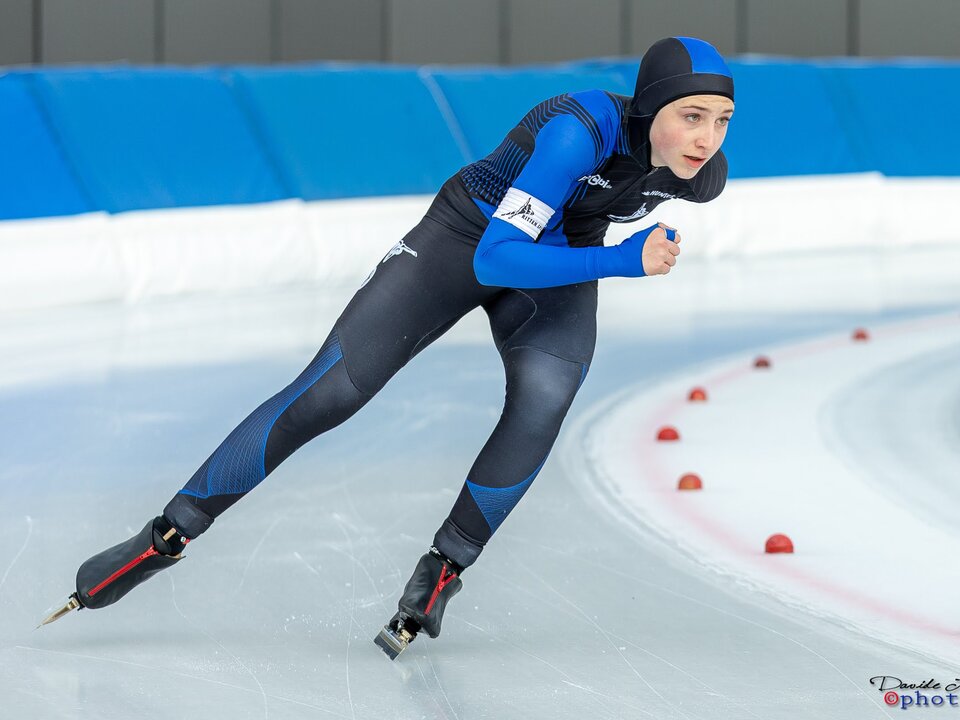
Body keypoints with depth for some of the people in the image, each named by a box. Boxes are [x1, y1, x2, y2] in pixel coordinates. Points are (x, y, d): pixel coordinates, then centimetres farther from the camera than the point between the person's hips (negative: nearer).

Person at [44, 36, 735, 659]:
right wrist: (621, 261, -44)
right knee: (325, 395, -8)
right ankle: (171, 533, 4)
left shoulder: (703, 174, -20)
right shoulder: (580, 132, -38)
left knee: (542, 405, -28)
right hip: (466, 239, -4)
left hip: (564, 268, 4)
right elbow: (495, 258, -40)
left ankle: (443, 572, -12)